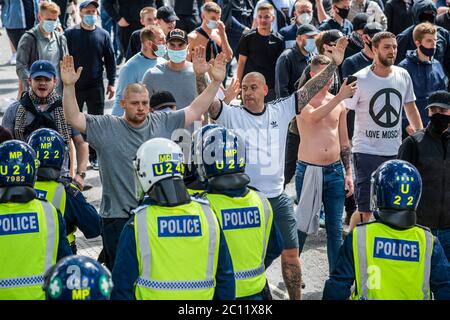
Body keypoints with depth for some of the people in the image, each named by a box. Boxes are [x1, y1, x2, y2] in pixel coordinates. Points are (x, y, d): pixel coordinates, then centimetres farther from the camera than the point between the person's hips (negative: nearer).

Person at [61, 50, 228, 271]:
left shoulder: (164, 123, 7)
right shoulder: (106, 128, -1)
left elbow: (195, 110, 9)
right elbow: (74, 118, -8)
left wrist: (216, 82, 1)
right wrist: (69, 86, -21)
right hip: (118, 218, -3)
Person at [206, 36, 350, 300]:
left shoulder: (280, 111, 2)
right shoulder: (231, 115, -5)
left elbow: (309, 91, 2)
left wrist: (334, 64, -4)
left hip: (278, 197, 3)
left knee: (291, 252, 10)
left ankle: (296, 297, 25)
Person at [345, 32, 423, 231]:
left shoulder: (403, 76, 6)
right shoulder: (360, 80, -9)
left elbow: (410, 109, 19)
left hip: (395, 152, 5)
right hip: (367, 152, -5)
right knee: (365, 209, -6)